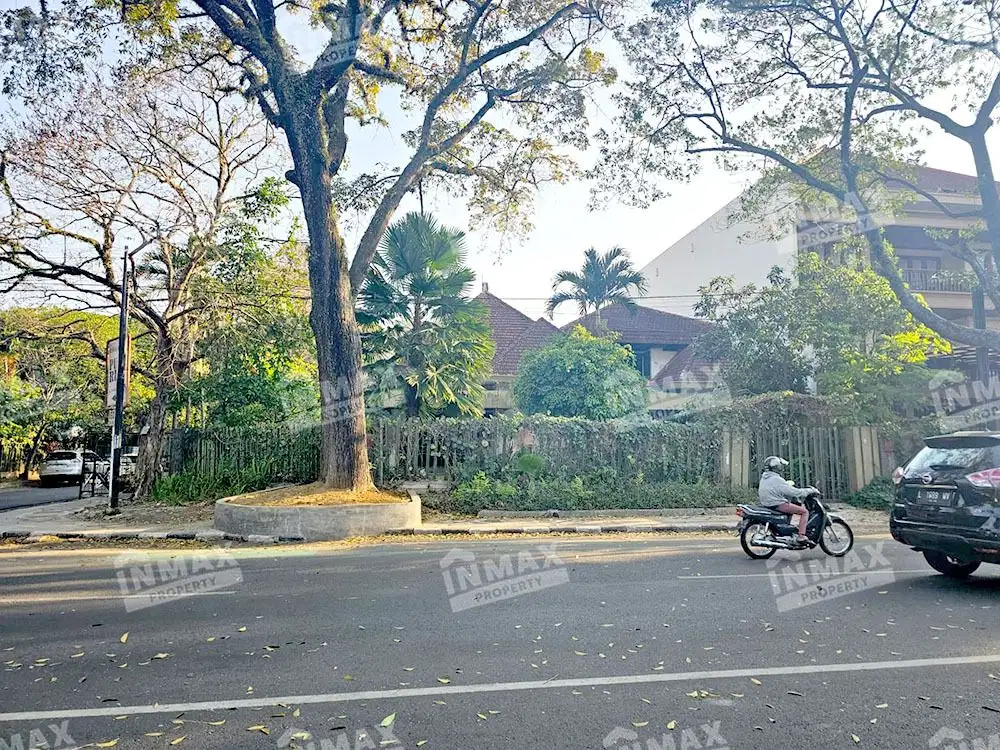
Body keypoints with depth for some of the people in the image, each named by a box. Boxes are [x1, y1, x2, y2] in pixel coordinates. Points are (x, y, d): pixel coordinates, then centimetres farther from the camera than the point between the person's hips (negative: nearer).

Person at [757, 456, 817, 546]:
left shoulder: (764, 478, 13)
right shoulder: (776, 479, -16)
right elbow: (792, 492, -17)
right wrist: (810, 490, -6)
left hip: (767, 504, 10)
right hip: (778, 504, -10)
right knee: (804, 512, -7)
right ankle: (801, 537, -16)